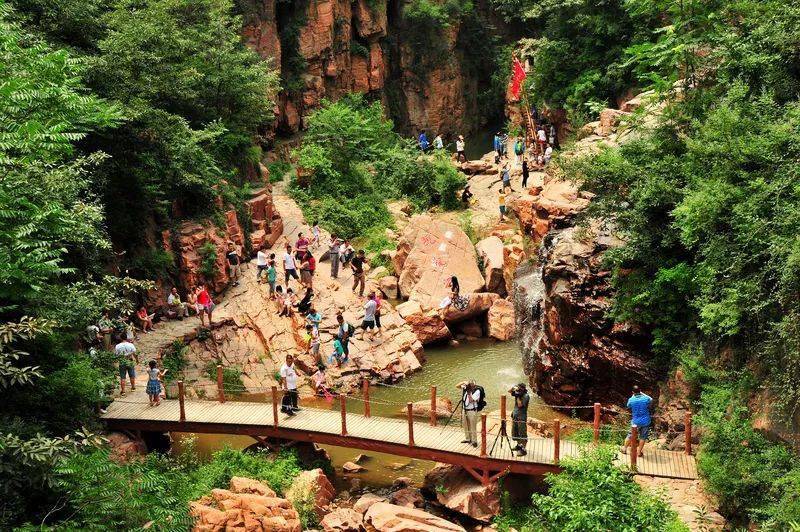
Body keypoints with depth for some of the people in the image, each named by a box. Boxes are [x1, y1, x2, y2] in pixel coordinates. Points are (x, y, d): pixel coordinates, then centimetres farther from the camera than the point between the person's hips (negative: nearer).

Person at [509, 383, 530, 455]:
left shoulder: (526, 396, -15)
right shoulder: (517, 393, 6)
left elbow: (520, 405, -21)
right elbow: (509, 391, 12)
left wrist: (518, 396, -18)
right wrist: (513, 388, -7)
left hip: (521, 417, -8)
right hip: (515, 416, 8)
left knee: (522, 434, -7)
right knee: (515, 433, 18)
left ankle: (523, 449, -5)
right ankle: (519, 445, 35)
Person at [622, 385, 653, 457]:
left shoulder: (631, 400, -13)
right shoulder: (645, 399, -13)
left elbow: (628, 406, 10)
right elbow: (651, 399, 12)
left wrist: (633, 396, 15)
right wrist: (642, 394, 17)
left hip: (635, 422, 0)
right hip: (645, 421, 0)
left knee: (630, 435, 18)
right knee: (643, 437, 14)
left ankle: (624, 449, 30)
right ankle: (639, 452, 20)